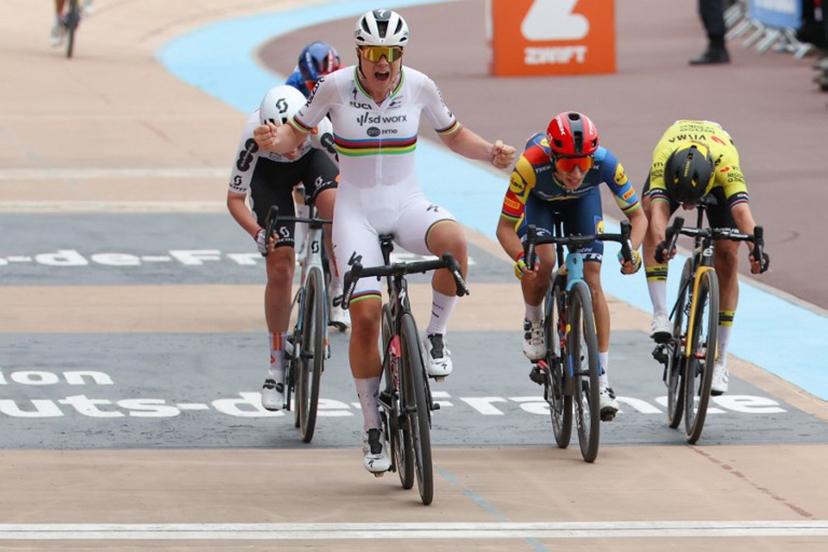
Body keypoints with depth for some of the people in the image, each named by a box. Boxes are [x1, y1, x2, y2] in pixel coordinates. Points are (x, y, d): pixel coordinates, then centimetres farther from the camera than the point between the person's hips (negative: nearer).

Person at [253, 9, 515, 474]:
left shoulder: (419, 86, -5)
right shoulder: (336, 87, -10)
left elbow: (453, 135, 11)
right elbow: (298, 132, 3)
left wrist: (490, 152, -7)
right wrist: (274, 141, -20)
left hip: (407, 203, 1)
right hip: (356, 209, -1)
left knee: (453, 242, -35)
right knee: (365, 314, -15)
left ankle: (436, 336, -10)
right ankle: (373, 430, 0)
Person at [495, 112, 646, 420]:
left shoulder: (605, 163, -37)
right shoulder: (531, 164, -42)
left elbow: (637, 215, -25)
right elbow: (505, 226, -33)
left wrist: (633, 249, -45)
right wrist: (520, 258, -53)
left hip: (582, 200, 1)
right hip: (538, 199, -1)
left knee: (592, 282, -11)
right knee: (541, 262, -28)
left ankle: (602, 379, -8)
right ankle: (533, 322, 5)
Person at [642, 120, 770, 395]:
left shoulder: (726, 162, -44)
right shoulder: (662, 159, -43)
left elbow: (741, 210, -55)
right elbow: (657, 207, -56)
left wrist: (755, 248, -72)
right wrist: (662, 242, -76)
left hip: (716, 176, 0)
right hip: (673, 170, 0)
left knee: (726, 256, -11)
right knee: (649, 211, -32)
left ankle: (720, 360, -3)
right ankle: (660, 314, -31)